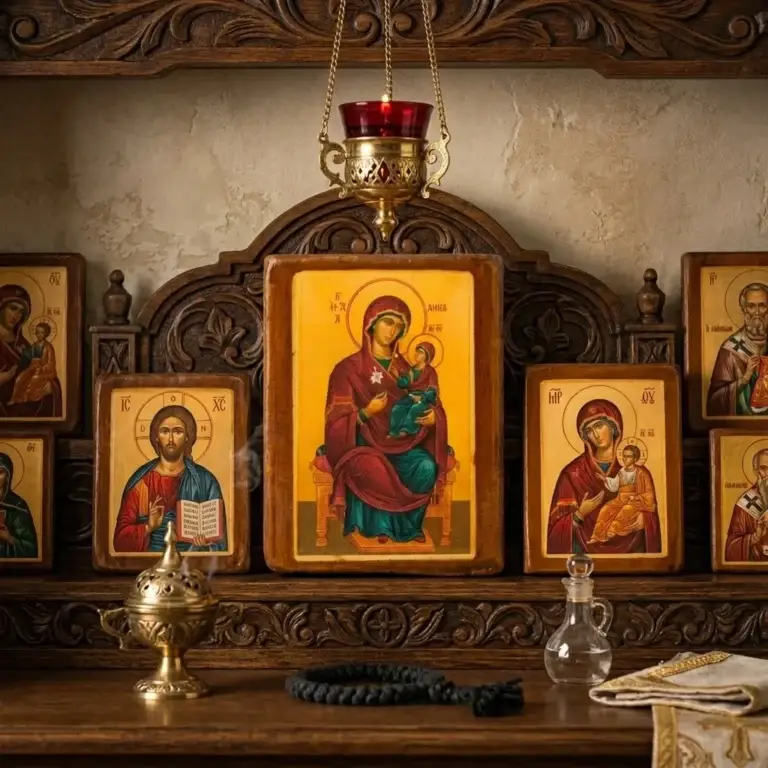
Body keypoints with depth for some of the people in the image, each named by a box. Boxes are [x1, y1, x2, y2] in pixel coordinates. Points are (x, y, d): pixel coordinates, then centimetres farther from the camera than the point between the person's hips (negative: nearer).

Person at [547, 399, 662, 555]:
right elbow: (558, 529, 1)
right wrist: (580, 514, -14)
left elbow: (649, 525, 6)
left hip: (629, 551, 0)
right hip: (586, 552, 0)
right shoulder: (574, 473, 0)